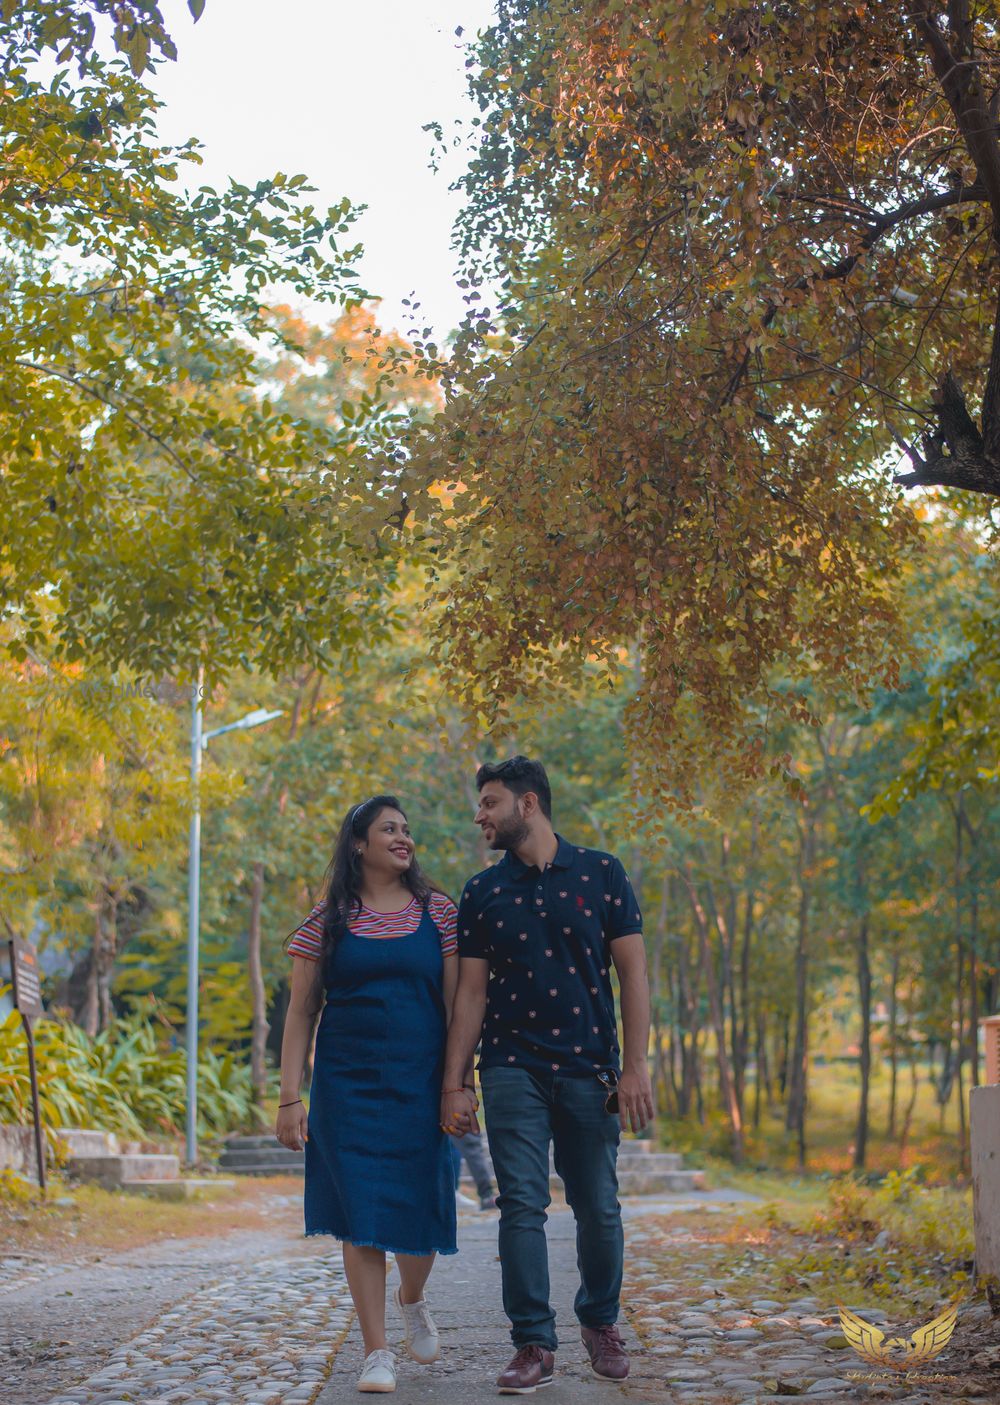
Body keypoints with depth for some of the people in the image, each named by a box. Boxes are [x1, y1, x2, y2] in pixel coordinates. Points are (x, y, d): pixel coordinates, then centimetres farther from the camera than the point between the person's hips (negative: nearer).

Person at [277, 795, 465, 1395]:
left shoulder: (438, 912, 5)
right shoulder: (329, 919, 4)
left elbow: (457, 1004, 4)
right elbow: (301, 1012, 4)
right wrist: (290, 1097, -2)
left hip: (419, 1085, 0)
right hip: (347, 1086, 0)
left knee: (422, 1208, 0)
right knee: (362, 1214, -4)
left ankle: (412, 1299, 33)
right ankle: (377, 1351, 6)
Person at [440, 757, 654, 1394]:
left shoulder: (601, 875, 2)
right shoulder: (482, 893, 7)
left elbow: (633, 973, 0)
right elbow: (472, 992, 7)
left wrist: (635, 1065, -7)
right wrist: (453, 1084, 1)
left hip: (589, 1068, -1)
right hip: (512, 1070, 1)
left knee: (599, 1209, 6)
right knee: (522, 1206, -6)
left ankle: (601, 1322, 28)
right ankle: (534, 1345, 2)